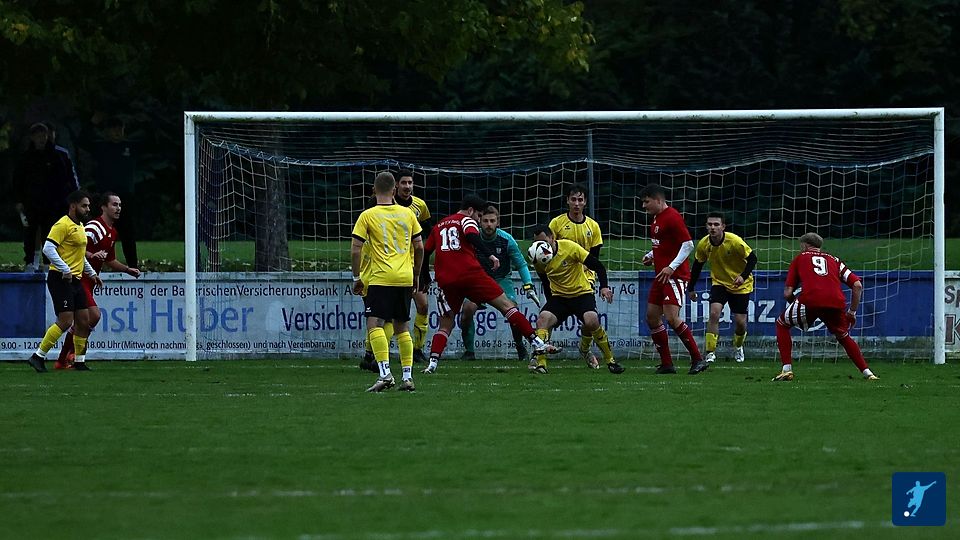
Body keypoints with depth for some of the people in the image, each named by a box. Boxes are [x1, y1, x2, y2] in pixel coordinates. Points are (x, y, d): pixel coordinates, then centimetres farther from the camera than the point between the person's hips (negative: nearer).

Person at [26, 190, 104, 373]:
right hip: (61, 280, -9)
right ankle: (38, 356, -9)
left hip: (75, 280, 9)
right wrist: (65, 269, -24)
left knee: (83, 321, 7)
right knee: (65, 321, -15)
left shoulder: (80, 226, 18)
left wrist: (91, 273, 29)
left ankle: (79, 362, 15)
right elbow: (48, 248, -21)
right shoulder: (63, 225, -12)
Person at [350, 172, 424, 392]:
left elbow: (355, 250, -5)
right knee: (401, 327, 14)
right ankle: (408, 376, 11)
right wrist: (415, 274, 26)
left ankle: (385, 373, -26)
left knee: (374, 324, -10)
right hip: (405, 279, 5)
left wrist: (357, 278, 6)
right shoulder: (407, 213, 9)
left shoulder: (368, 216, -2)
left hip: (381, 279, -5)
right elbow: (419, 247, 14)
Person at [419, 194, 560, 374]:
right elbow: (472, 237, -16)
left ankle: (433, 362, -4)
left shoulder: (439, 225, 23)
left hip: (446, 281, 5)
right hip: (470, 274, -5)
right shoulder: (467, 221, 6)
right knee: (506, 305, -1)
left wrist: (426, 278, 34)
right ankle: (537, 343, -7)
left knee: (445, 325, 15)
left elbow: (426, 252, 24)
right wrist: (490, 255, -23)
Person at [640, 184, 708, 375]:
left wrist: (671, 267, -22)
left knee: (672, 318, -18)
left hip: (675, 275, -11)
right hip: (661, 275, 11)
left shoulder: (672, 217, -14)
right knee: (652, 317, 8)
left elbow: (688, 244, -18)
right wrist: (651, 256, 11)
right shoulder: (657, 218, 16)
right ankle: (666, 364, 12)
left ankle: (697, 360, -12)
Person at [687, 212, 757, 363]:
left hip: (741, 285, -2)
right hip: (719, 283, 2)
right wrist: (691, 288, 4)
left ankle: (738, 347, 33)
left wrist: (743, 276, -31)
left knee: (740, 322, 0)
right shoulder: (703, 244, -13)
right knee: (714, 313, -21)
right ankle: (710, 353, -16)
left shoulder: (734, 241, -25)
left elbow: (752, 258, -17)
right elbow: (697, 265, 2)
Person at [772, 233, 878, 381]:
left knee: (782, 324, 21)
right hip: (837, 302, 3)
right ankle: (867, 372, 18)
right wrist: (852, 312, 26)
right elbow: (858, 285, 19)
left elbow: (787, 293, 17)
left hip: (810, 299, -3)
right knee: (843, 336, 29)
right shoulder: (834, 260, 31)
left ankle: (786, 369, 9)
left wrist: (793, 302, 38)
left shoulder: (800, 258, 25)